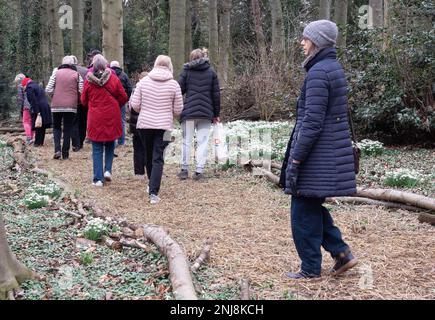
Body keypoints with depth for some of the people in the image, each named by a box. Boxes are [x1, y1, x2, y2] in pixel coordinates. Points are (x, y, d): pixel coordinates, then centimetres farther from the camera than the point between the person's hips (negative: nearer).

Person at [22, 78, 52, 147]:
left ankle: (37, 143, -1)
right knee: (42, 127, 11)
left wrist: (37, 112, -19)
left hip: (38, 110, -9)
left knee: (38, 128, -4)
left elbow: (33, 101, -14)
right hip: (46, 108, 9)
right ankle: (41, 142, 16)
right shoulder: (38, 86, 24)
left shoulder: (29, 88, -4)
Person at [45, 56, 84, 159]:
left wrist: (54, 96, 15)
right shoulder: (76, 74, 2)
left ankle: (57, 150, -2)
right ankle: (65, 154, 9)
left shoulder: (56, 73, 3)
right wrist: (77, 100, 13)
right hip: (71, 106, 0)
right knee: (68, 129, 8)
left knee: (56, 127, 15)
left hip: (56, 105, 1)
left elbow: (48, 89, -3)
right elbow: (81, 91, -5)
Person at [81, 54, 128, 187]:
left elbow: (84, 101, 6)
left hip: (95, 118, 0)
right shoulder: (113, 79, -7)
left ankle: (98, 179, 4)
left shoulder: (88, 81, -6)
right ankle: (108, 170, 8)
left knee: (97, 149, 6)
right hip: (111, 117, 0)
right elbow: (123, 97, 0)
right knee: (110, 145, 21)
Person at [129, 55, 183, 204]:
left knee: (149, 155, 19)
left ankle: (152, 185, 35)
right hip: (164, 125, -2)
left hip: (144, 124, 2)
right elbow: (178, 110, -1)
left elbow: (135, 105, -2)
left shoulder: (143, 81, -2)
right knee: (158, 158, -1)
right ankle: (153, 192, -9)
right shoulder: (174, 84, -5)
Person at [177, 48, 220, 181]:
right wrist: (216, 114, 12)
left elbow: (180, 89, -3)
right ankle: (199, 171, 0)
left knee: (186, 141, 8)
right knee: (203, 141, 4)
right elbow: (216, 94, 6)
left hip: (188, 111, -1)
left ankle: (184, 170, 10)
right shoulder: (211, 72, 7)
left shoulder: (186, 70, 2)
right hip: (206, 113, 1)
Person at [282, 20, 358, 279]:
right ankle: (342, 253, 19)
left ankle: (311, 269, 13)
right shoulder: (335, 68, 13)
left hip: (317, 154, -9)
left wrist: (295, 159, -18)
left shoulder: (318, 73, -17)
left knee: (304, 210, 3)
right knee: (313, 206, 19)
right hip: (333, 151, 10)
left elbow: (313, 122, -22)